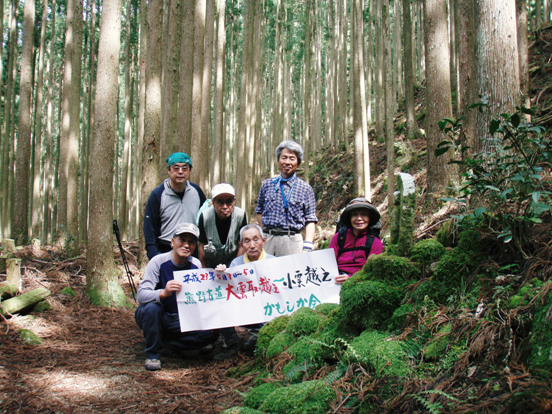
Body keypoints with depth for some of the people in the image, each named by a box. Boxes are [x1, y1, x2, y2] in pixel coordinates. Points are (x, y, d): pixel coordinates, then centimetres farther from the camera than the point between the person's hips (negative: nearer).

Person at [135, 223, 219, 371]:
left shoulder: (196, 265, -5)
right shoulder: (158, 262, -18)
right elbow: (140, 295, -30)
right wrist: (163, 293, -49)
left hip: (180, 320, 4)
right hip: (156, 318, -3)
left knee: (212, 333, -17)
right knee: (152, 307, -37)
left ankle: (166, 340, 3)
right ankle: (153, 354, -13)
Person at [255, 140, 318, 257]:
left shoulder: (306, 189, 6)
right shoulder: (267, 185, 13)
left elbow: (310, 221, 1)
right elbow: (259, 211, 20)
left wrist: (307, 247, -10)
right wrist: (265, 232, 5)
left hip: (292, 241, -2)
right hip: (267, 239, 2)